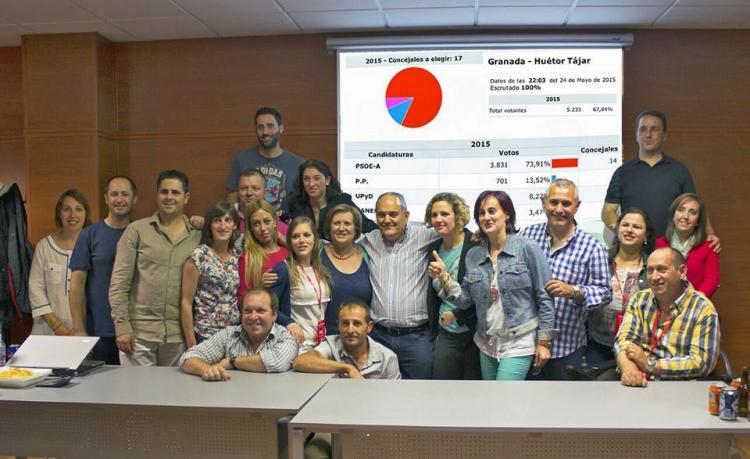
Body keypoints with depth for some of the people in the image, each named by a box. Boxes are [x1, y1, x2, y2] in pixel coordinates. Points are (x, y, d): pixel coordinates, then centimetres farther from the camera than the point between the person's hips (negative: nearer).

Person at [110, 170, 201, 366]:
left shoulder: (197, 236, 6)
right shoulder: (136, 230, 2)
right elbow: (119, 282, 0)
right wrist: (122, 326, -7)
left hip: (178, 335, 2)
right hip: (139, 332, -1)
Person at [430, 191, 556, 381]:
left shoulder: (528, 249, -9)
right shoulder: (473, 255, 4)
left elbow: (544, 297, -9)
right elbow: (466, 300, 4)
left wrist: (544, 342, -10)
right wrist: (444, 278, -11)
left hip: (519, 343, -5)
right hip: (486, 343, 6)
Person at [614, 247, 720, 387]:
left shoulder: (703, 309, -3)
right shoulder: (639, 300, 9)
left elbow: (702, 363, -11)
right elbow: (624, 340, -2)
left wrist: (649, 365, -16)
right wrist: (628, 369, -23)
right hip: (636, 382, 3)